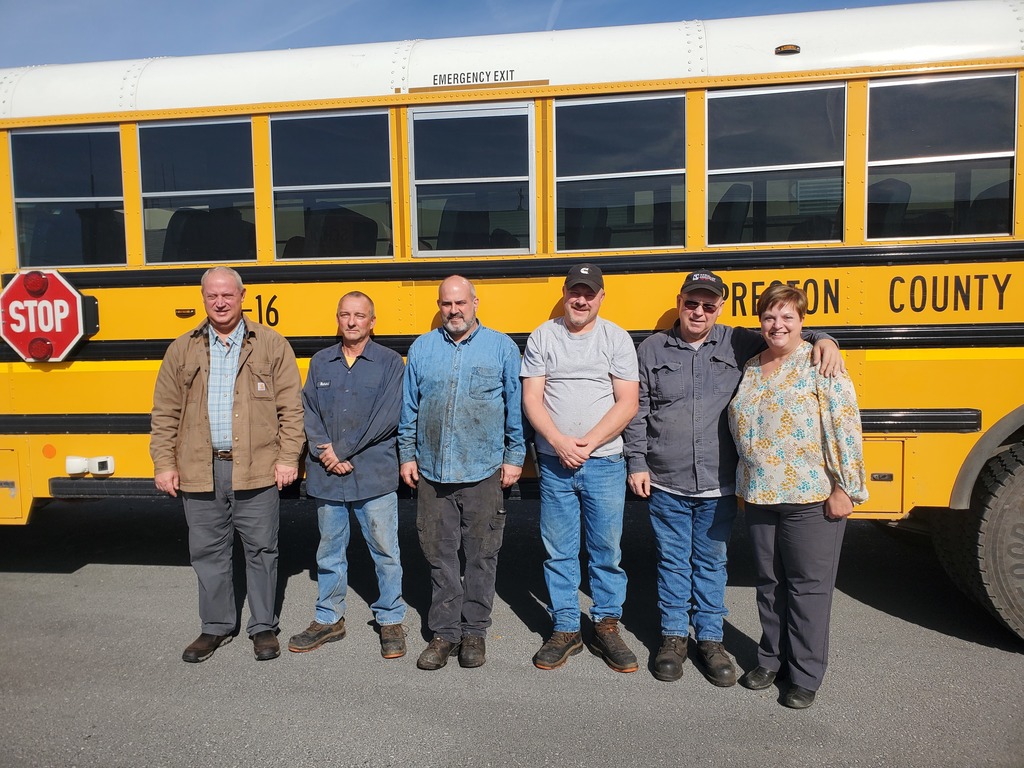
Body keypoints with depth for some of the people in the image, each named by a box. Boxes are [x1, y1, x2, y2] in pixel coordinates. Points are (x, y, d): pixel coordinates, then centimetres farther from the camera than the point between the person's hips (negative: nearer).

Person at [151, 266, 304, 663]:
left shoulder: (272, 344, 1)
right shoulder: (182, 350, 8)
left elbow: (291, 408, -1)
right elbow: (165, 413, 10)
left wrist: (288, 458, -7)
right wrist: (164, 463, 4)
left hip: (256, 469, -2)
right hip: (200, 471, 3)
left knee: (261, 549, 7)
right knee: (207, 551, 12)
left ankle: (263, 627, 23)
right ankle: (216, 627, 29)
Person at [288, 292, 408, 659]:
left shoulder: (390, 362, -2)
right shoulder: (320, 362, 11)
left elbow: (388, 416, -11)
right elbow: (308, 412, 6)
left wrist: (343, 449, -12)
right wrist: (324, 451, -11)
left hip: (375, 475, -3)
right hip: (326, 476, 4)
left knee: (385, 549, 5)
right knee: (329, 549, 14)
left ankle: (391, 621, 21)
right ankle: (329, 620, 30)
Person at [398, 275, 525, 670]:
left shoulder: (502, 347, 1)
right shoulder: (421, 348, 8)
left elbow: (516, 407, 2)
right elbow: (408, 409, 11)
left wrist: (514, 456, -1)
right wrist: (406, 455, 7)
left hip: (484, 473, -2)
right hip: (432, 473, 2)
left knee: (481, 555, 8)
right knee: (439, 555, 10)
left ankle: (474, 631, 23)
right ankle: (444, 632, 23)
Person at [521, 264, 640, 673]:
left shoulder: (617, 338, 2)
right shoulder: (542, 337, 5)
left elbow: (627, 403, -3)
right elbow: (531, 399, 0)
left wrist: (588, 443, -13)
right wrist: (560, 442, -14)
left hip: (604, 463, -1)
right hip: (554, 464, 1)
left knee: (607, 550, 8)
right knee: (559, 551, 9)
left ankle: (606, 627, 25)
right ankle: (565, 629, 23)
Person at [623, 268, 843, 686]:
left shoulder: (740, 345, 1)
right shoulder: (652, 349, 1)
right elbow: (637, 412, 3)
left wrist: (822, 340, -11)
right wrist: (637, 463, -1)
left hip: (719, 485, 1)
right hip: (666, 484, 0)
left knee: (712, 562, 14)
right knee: (673, 562, 12)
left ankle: (711, 639, 30)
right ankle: (673, 636, 29)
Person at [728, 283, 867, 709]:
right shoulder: (750, 369, 10)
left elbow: (846, 427, -12)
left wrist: (843, 488, -14)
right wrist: (747, 485, 12)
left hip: (812, 498, -5)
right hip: (760, 497, 6)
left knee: (808, 584, 5)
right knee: (769, 581, 16)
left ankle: (806, 674, 21)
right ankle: (772, 657, 33)